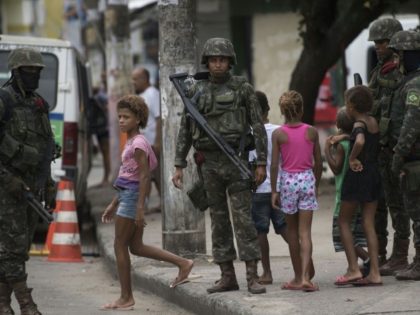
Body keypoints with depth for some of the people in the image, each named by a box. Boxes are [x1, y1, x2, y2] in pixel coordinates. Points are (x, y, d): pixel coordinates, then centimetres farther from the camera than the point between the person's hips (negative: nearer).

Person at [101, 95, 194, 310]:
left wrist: (140, 207, -22)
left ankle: (126, 298, 2)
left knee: (120, 246, -3)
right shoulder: (131, 142, 15)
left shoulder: (138, 143, -13)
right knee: (136, 247, 10)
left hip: (132, 196, -9)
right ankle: (182, 263, 11)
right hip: (126, 196, 9)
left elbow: (144, 176, -18)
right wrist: (113, 205, 22)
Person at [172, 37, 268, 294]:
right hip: (209, 161, 4)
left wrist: (262, 164, -9)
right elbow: (185, 130, 10)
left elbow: (258, 127, -3)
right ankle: (228, 277, 12)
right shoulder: (196, 90, 7)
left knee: (243, 217, -8)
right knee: (218, 218, 6)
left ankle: (253, 277, -7)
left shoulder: (243, 88, -2)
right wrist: (179, 166, 6)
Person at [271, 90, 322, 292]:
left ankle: (298, 277, 17)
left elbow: (274, 164, -6)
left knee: (292, 230, 12)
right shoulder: (311, 132, -1)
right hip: (307, 179, 1)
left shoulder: (278, 134, -6)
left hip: (288, 181, -1)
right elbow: (318, 163, 3)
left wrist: (274, 190, 1)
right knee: (305, 232, -2)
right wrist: (316, 184, 17)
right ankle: (305, 276, -16)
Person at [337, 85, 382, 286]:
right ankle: (374, 273, 3)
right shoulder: (373, 122, 9)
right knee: (369, 224, 7)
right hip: (374, 175, 7)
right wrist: (344, 136, 25)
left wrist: (352, 158, -21)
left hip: (357, 174, -7)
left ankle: (354, 269, -2)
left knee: (344, 221, 6)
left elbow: (360, 142, -37)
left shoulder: (359, 124, -15)